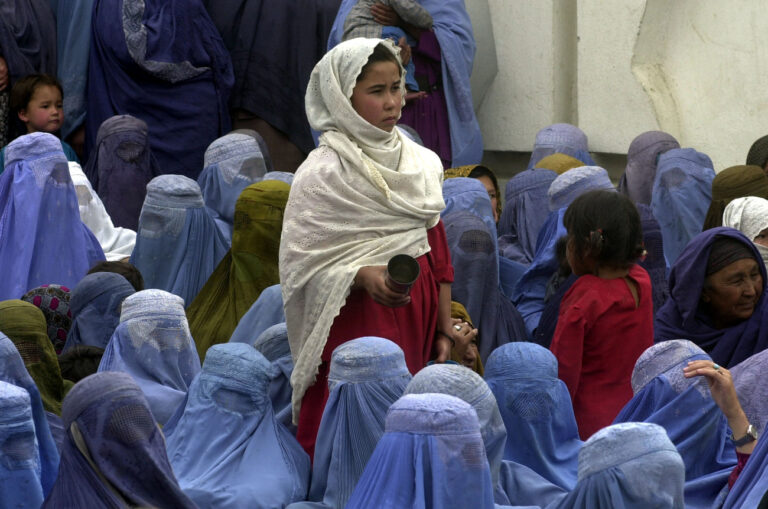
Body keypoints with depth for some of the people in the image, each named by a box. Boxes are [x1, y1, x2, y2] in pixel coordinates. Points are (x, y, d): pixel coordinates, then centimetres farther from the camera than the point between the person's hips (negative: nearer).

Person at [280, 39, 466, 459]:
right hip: (358, 320, -6)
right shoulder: (323, 173, -8)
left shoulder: (422, 163, 10)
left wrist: (444, 330, 12)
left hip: (417, 320, 6)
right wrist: (363, 277, -26)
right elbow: (302, 265, -11)